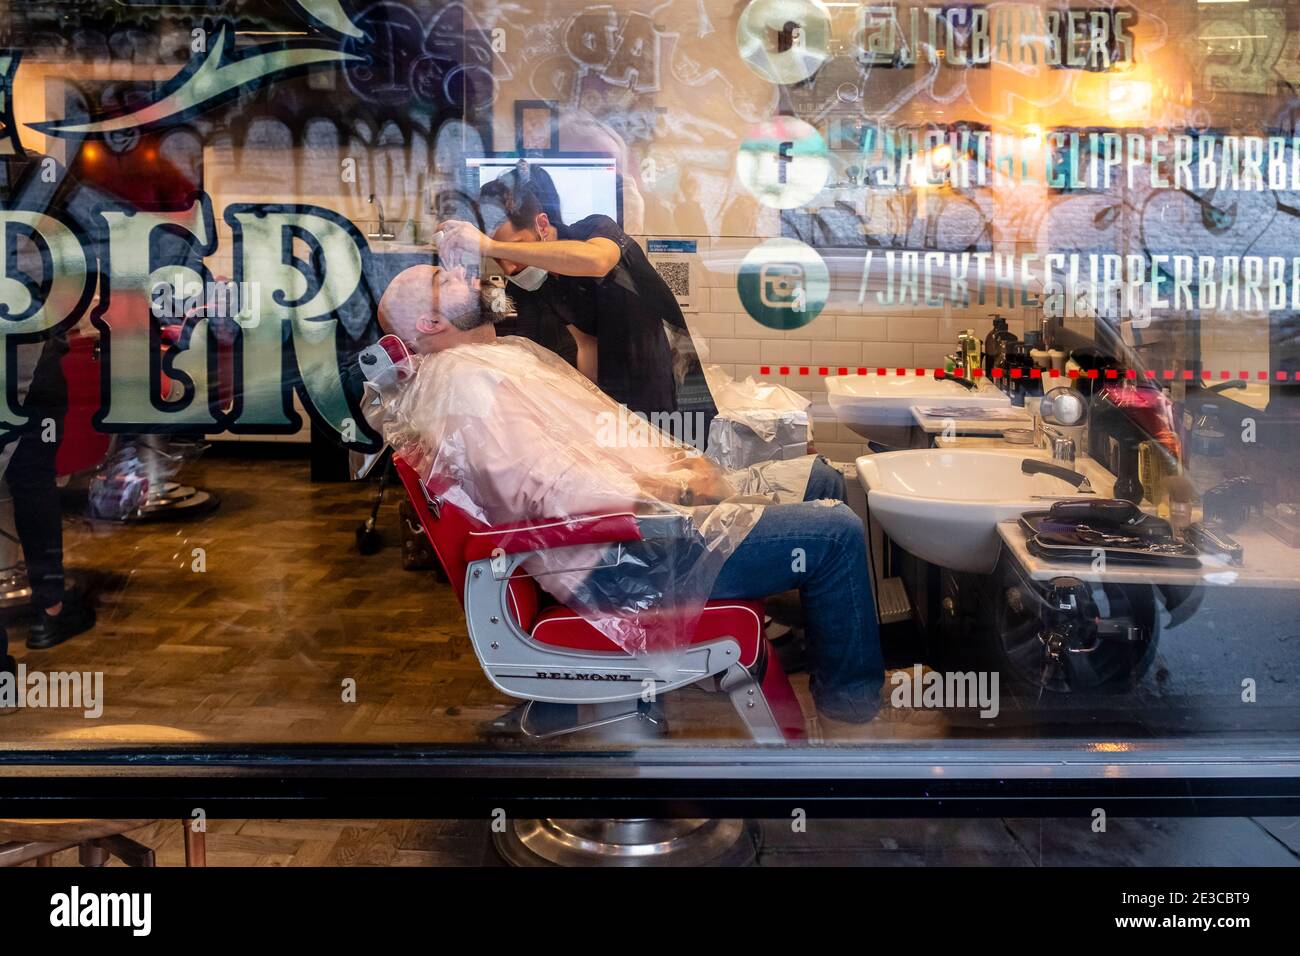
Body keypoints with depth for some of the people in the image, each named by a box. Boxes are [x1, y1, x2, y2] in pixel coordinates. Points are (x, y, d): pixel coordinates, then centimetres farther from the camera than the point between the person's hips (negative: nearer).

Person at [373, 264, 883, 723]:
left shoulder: (511, 352, 20)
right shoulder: (463, 379, -13)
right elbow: (554, 491, -22)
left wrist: (682, 459, 5)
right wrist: (673, 488, -16)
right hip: (617, 559, -11)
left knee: (821, 478, 14)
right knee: (836, 533, -14)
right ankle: (851, 698, 4)